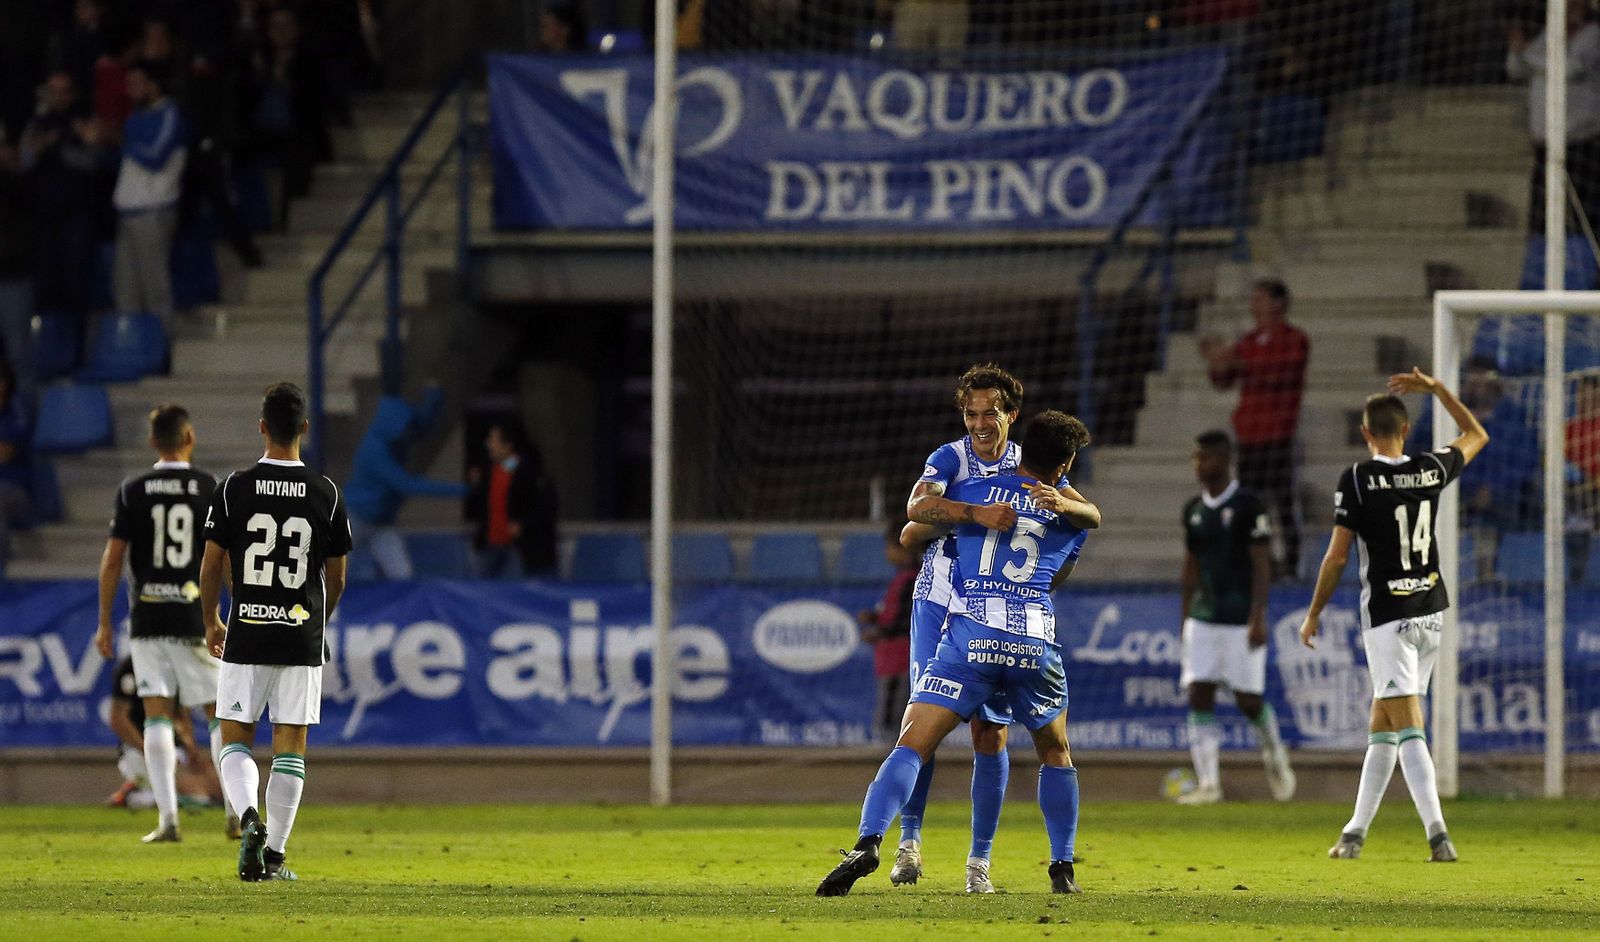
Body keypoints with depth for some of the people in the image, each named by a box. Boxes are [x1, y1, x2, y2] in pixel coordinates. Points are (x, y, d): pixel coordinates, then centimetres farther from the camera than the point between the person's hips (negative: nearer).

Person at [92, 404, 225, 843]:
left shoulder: (132, 491, 1)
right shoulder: (210, 489, -1)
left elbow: (113, 559, 0)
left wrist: (104, 622, 6)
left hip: (147, 620, 1)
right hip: (197, 620, -1)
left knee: (157, 716, 1)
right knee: (220, 713, 10)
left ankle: (167, 818, -8)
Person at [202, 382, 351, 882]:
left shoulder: (235, 488, -4)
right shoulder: (326, 494, -1)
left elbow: (211, 567, 0)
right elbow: (336, 578, 6)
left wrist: (211, 623, 16)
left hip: (246, 635, -1)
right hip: (302, 636, 1)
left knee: (236, 741, 7)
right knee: (290, 747, 6)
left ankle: (249, 818, -19)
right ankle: (274, 854, 5)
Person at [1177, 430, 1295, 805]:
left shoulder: (1248, 506, -9)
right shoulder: (1194, 509, 10)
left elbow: (1261, 565, -11)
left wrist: (1258, 619, -17)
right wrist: (1185, 619, 16)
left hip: (1241, 619, -5)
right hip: (1203, 617, 5)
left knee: (1249, 700, -2)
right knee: (1199, 696, -6)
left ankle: (1275, 756, 27)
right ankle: (1207, 784, -5)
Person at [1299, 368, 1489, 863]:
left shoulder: (1357, 479, -11)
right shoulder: (1430, 470, 2)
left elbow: (1337, 555, -10)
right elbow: (1476, 435, 22)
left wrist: (1314, 614, 1)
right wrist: (1435, 387, 24)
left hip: (1387, 614, -5)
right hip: (1430, 609, 5)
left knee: (1407, 728, -9)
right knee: (1381, 724, 14)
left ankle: (1438, 834, -21)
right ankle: (1356, 833, 18)